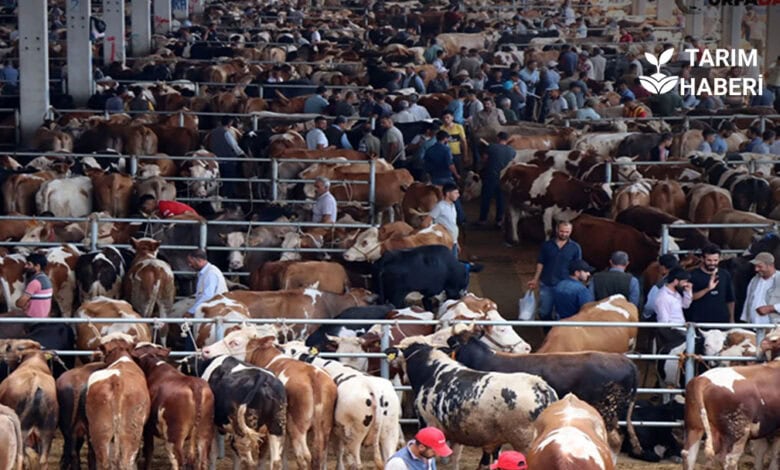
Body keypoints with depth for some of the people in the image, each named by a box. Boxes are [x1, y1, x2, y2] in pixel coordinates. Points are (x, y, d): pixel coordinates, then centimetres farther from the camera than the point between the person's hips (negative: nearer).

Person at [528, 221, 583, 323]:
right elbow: (540, 263, 5)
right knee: (544, 311, 12)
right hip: (546, 284, 2)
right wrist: (535, 279, 2)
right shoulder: (547, 245, -2)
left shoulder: (575, 247, -5)